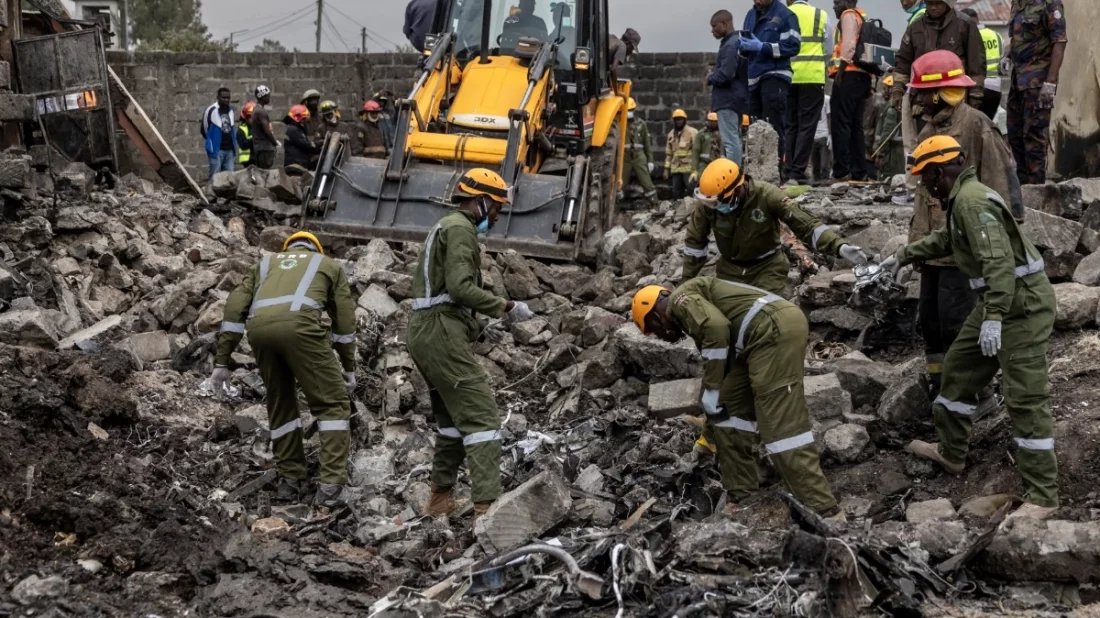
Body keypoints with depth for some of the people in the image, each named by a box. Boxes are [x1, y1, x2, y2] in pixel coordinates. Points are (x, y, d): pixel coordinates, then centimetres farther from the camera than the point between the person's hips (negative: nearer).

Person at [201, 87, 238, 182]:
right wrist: (210, 143, 6)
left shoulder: (231, 110, 12)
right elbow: (204, 128, 0)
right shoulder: (211, 110, -7)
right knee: (215, 177, -6)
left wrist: (235, 148, 15)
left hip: (229, 149, 6)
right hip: (216, 149, -6)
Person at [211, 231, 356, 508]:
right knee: (333, 403, 7)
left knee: (280, 402, 23)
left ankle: (290, 479, 21)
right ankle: (331, 485, -1)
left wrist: (222, 361, 23)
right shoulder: (329, 264, 33)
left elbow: (234, 308, 24)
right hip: (299, 324, -3)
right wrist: (349, 367, 33)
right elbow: (345, 319, 26)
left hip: (259, 327, 3)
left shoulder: (265, 262, 38)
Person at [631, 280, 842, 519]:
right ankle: (742, 497, 20)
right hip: (773, 332, 10)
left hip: (775, 329, -10)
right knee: (730, 407, 16)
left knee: (781, 423, -10)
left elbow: (716, 328, -16)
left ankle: (824, 510, -8)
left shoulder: (679, 300, 4)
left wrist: (710, 392, -8)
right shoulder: (694, 307, 31)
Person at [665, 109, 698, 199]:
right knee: (676, 193, 9)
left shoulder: (692, 132, -3)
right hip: (675, 169, 6)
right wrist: (667, 168, 12)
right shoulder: (671, 134, 16)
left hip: (689, 168, -6)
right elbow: (668, 153, 18)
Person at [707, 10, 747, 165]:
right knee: (733, 140, 14)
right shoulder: (737, 42, 15)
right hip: (734, 98, 11)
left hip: (728, 100, -11)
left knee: (730, 142, -10)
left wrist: (710, 78, -6)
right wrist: (714, 76, 6)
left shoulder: (730, 46, -16)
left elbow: (725, 75, -24)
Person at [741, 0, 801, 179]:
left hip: (775, 77, -7)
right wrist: (744, 45, -1)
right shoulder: (751, 15, 17)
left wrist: (761, 46, -18)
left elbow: (793, 46, -13)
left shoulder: (785, 15, -5)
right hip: (754, 78, 7)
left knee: (773, 128, -9)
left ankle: (776, 170, -7)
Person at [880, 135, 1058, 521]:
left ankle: (1042, 497, -4)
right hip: (998, 300, 11)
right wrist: (903, 256, 37)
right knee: (959, 369, 19)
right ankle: (951, 453, 35)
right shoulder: (962, 198, 13)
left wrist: (993, 317, -33)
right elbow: (945, 239, 34)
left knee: (1026, 398, -9)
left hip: (1023, 303, -11)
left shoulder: (972, 200, -20)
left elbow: (999, 260, -29)